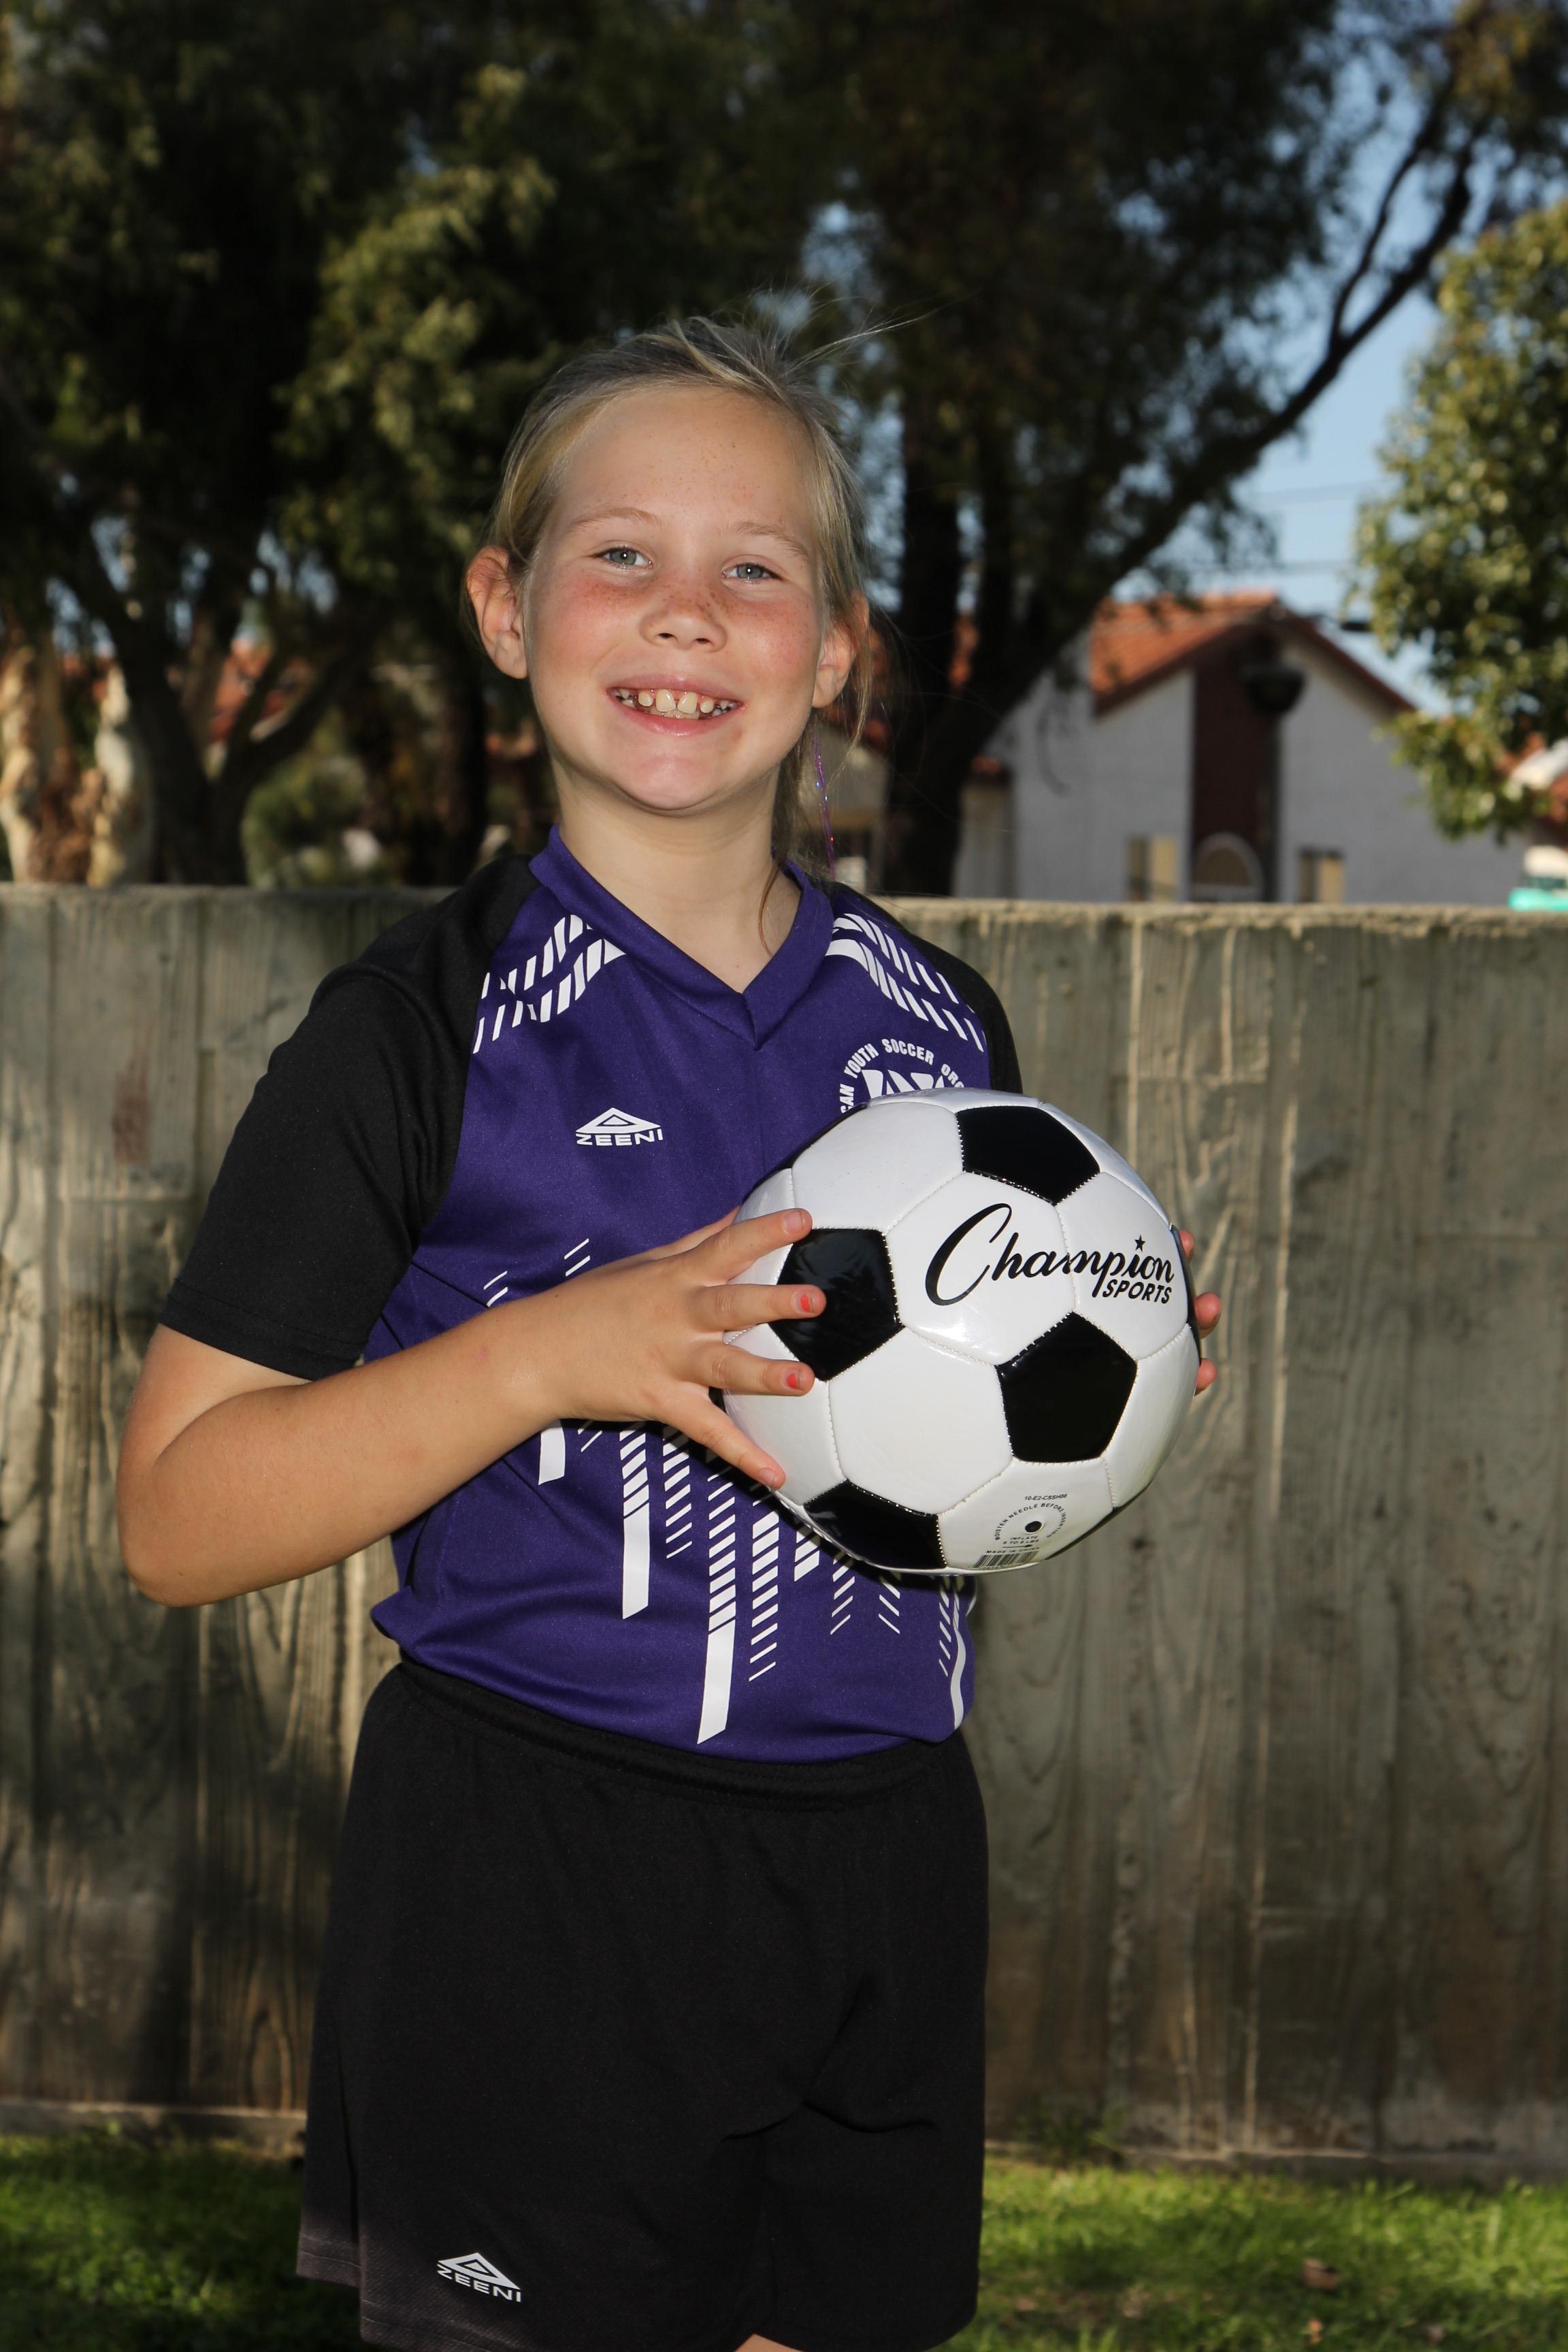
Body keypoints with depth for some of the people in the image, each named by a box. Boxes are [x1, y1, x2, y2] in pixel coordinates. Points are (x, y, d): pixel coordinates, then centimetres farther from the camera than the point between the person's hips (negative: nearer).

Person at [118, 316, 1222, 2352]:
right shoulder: (428, 1029, -7)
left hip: (885, 1862, 5)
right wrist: (552, 1351, -21)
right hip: (535, 1891, -4)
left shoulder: (939, 1023, 8)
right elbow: (179, 1518, -10)